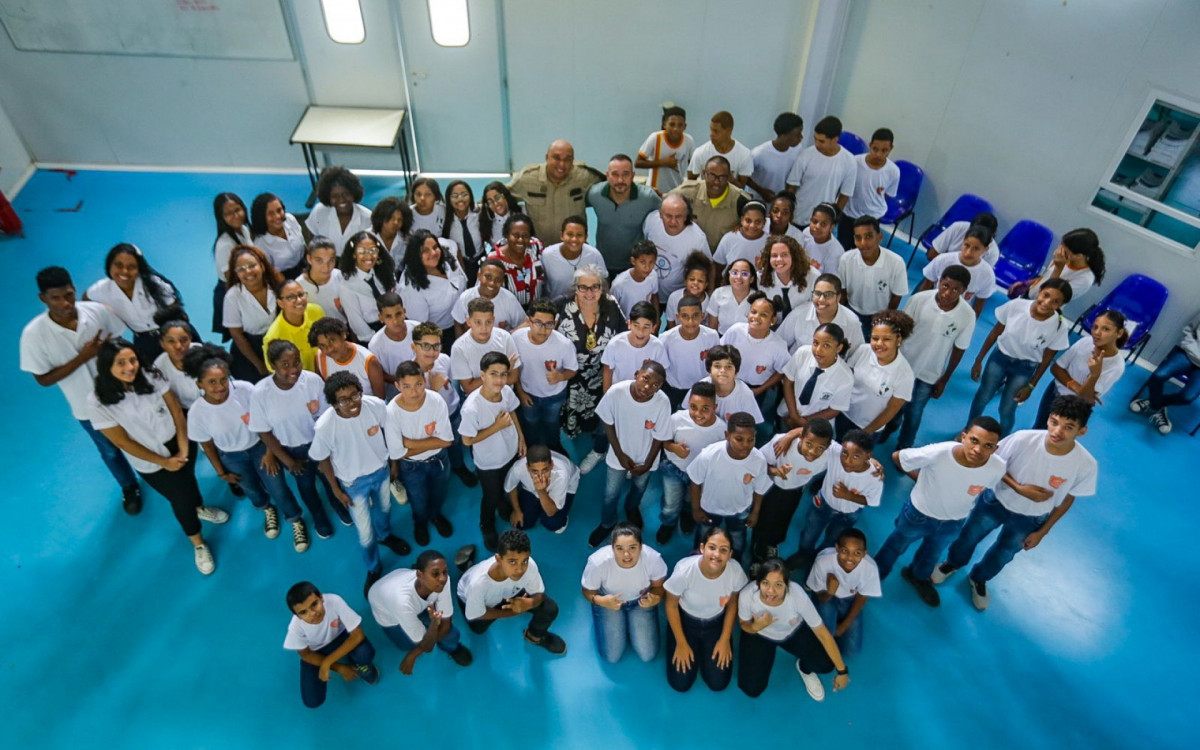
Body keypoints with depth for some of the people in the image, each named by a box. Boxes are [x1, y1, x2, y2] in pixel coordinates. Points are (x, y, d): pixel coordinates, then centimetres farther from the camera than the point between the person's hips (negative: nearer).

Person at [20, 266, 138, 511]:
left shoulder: (97, 311, -21)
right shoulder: (34, 334, -25)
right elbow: (44, 379, -17)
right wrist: (83, 357, -28)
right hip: (88, 407, 0)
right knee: (110, 452, 24)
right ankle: (129, 487, 53)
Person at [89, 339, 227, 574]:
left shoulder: (151, 377, -19)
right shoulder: (98, 402, -23)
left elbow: (177, 411, -12)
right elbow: (123, 442, -16)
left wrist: (183, 450, -16)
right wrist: (163, 462, -12)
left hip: (179, 443, 2)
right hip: (150, 462, -2)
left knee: (188, 478, 26)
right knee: (180, 499, 10)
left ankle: (200, 509, 60)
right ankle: (198, 544, 36)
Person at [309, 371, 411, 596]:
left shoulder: (376, 405, -29)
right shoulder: (324, 426, -35)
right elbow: (322, 459, -15)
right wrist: (336, 489, -5)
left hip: (381, 470, 3)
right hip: (354, 482, -3)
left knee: (384, 508, 32)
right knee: (365, 534, 13)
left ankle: (386, 535, 68)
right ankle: (373, 569, 46)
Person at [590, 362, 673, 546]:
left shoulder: (662, 403, -32)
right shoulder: (616, 392, -32)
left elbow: (659, 437, -15)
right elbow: (607, 422, -13)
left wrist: (647, 464, -7)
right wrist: (620, 454, -11)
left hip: (645, 458, 1)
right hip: (619, 455, 0)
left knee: (639, 489, 29)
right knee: (610, 495, 18)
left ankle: (631, 507, 64)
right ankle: (607, 523, 49)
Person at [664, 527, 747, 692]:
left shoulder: (736, 571, -29)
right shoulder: (684, 570, -35)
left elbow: (732, 603, -6)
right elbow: (671, 605, -15)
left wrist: (725, 639, -2)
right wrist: (681, 643, -8)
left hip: (716, 623, 2)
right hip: (685, 621, -2)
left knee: (718, 684, 1)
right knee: (680, 684, -1)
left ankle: (703, 648, 29)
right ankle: (695, 647, 27)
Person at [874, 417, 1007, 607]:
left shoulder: (997, 468, -31)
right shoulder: (936, 453, -41)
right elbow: (897, 457, -22)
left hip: (954, 522, 3)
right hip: (919, 513, -3)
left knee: (933, 553, 32)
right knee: (897, 545, 26)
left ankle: (918, 576, 64)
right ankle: (875, 574, 55)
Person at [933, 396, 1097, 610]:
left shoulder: (1086, 465, -30)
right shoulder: (1023, 439, -34)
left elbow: (1067, 499, -10)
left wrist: (1042, 531, -2)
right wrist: (1019, 488, -29)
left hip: (1029, 520, 1)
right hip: (995, 502, -1)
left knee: (1003, 555, 27)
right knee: (969, 536, 24)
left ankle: (978, 579, 59)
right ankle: (953, 563, 58)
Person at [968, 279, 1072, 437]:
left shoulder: (1060, 326, -25)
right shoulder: (1015, 306, -26)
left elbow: (1047, 358, -9)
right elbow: (995, 333, -9)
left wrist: (1030, 386, -3)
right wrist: (978, 360, -3)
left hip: (1024, 368, -1)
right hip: (1000, 357, 1)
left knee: (1007, 410, 8)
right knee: (982, 398, 17)